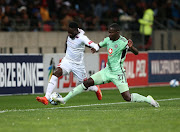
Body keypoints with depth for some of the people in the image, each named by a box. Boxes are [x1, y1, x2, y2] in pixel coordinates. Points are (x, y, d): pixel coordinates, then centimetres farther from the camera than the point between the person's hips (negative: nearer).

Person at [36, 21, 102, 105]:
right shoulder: (69, 35, -4)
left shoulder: (82, 38, -22)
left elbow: (95, 46, -35)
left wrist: (95, 48, -57)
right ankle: (46, 98, -30)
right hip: (67, 61, 4)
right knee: (56, 73, -23)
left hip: (78, 65, -4)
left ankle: (96, 89, 49)